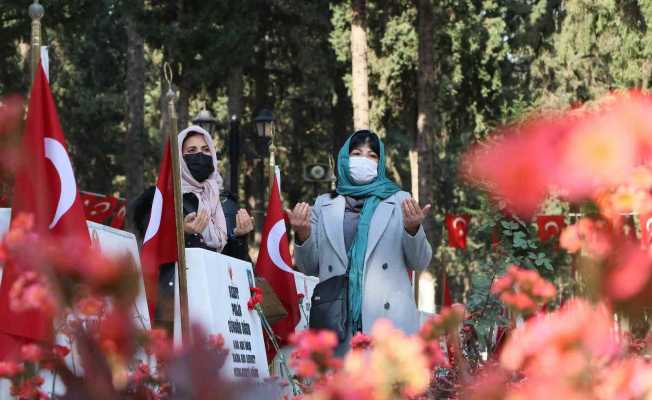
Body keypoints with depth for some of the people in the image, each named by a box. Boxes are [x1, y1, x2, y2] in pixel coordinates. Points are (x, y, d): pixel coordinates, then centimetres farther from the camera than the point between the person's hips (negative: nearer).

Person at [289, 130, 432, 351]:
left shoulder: (399, 201, 14)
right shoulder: (324, 205, 18)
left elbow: (420, 263, 10)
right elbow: (310, 267, 17)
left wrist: (413, 229, -9)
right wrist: (302, 234, -2)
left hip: (388, 317, -1)